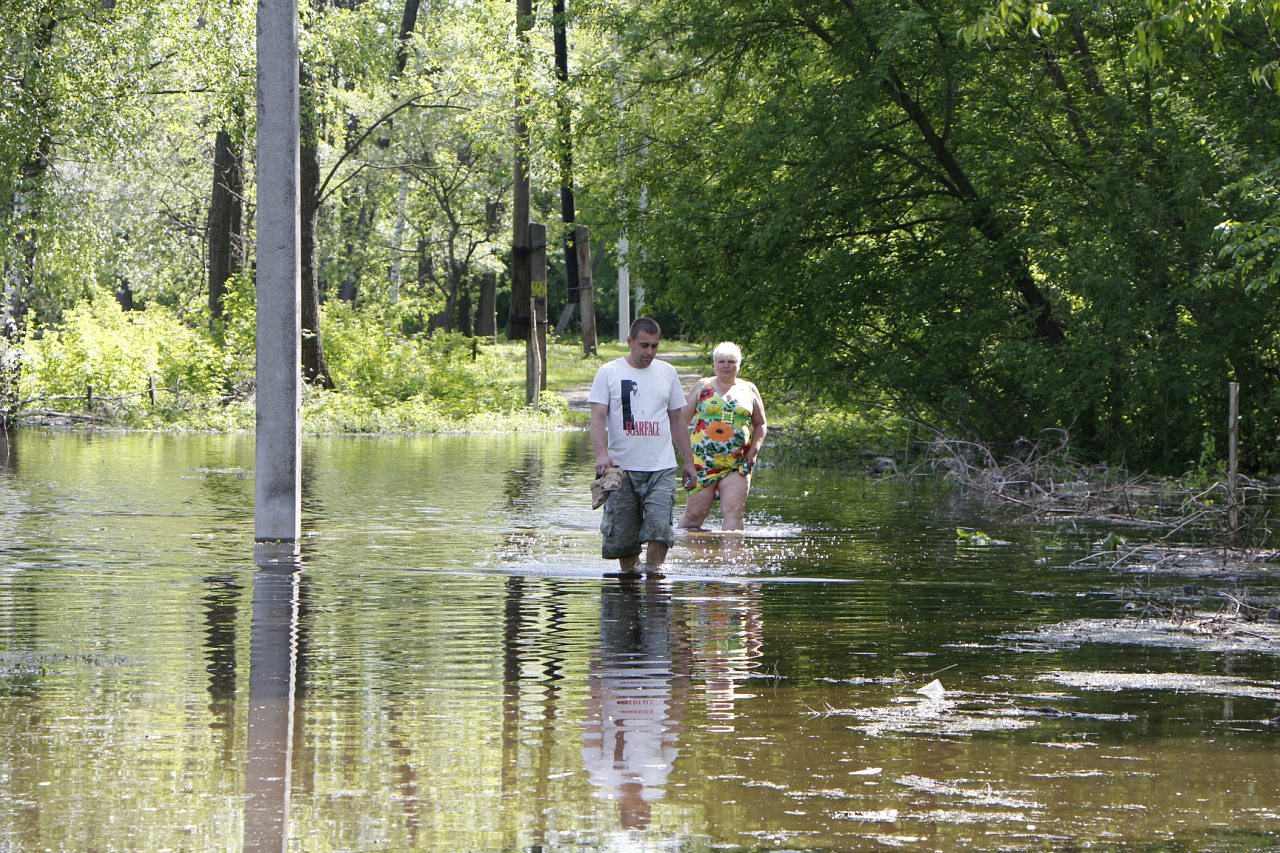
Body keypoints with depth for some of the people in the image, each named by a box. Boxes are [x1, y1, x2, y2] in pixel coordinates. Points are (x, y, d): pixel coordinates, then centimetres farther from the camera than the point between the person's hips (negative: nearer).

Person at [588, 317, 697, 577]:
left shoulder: (667, 373, 11)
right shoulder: (609, 373, 2)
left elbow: (677, 420, 18)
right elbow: (598, 417, -6)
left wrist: (688, 461, 16)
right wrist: (602, 454, -21)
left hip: (661, 468, 1)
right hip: (621, 467, -1)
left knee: (659, 525, -15)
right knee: (620, 531, 1)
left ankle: (654, 570, -9)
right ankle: (627, 571, 17)